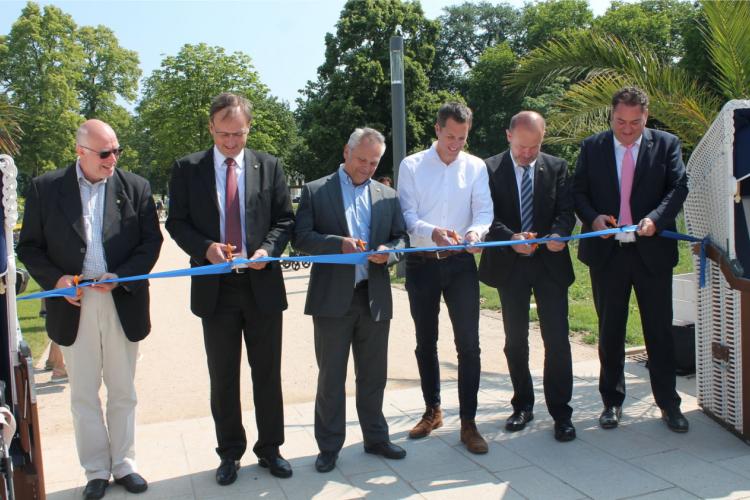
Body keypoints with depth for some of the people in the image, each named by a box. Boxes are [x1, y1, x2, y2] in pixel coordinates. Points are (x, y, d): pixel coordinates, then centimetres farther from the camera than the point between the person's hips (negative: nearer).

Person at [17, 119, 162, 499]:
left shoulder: (135, 187, 1)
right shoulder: (45, 188, 0)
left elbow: (151, 240, 0)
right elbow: (29, 246, 3)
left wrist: (120, 277, -14)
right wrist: (55, 279, -13)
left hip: (123, 302, 0)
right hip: (74, 305, 0)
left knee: (123, 392, 11)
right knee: (83, 394, 10)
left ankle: (123, 464, 26)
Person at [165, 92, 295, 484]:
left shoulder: (269, 166, 3)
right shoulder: (187, 168, 2)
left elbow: (284, 219, 4)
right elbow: (177, 222, 3)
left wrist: (268, 250, -14)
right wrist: (205, 247, -16)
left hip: (262, 284, 0)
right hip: (214, 288, 0)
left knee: (268, 374, 10)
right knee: (222, 378, 11)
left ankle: (269, 449, 27)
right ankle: (229, 453, 27)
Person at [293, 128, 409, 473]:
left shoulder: (388, 196, 11)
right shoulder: (315, 191, 2)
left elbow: (401, 237, 11)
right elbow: (302, 238, -5)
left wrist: (389, 251, -11)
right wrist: (339, 243, -21)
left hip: (375, 298, 3)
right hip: (332, 298, -3)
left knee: (373, 375, 14)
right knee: (331, 377, 6)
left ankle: (375, 438, 30)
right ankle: (329, 446, 20)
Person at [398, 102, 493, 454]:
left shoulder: (475, 167, 3)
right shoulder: (412, 165, -1)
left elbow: (484, 210, -3)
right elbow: (406, 215, -7)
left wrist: (476, 230, -26)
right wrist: (433, 232, -27)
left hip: (460, 263, 0)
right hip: (421, 263, 0)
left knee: (468, 343, -4)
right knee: (425, 343, 13)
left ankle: (468, 423, 6)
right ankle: (432, 411, 31)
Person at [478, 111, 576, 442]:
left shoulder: (556, 167, 4)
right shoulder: (490, 169, -2)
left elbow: (566, 211, -1)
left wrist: (558, 234, -22)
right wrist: (511, 237, -25)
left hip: (550, 263, 0)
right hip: (510, 264, 0)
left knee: (557, 340, -1)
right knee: (515, 340, 11)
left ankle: (560, 412, 11)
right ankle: (523, 406, 27)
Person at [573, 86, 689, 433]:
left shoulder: (666, 144, 3)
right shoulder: (591, 147, 5)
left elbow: (678, 187, -3)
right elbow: (578, 191, 4)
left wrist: (655, 218, -20)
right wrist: (593, 217, -15)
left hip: (652, 250, 0)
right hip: (607, 251, 1)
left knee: (660, 329, 7)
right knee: (610, 331, 10)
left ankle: (668, 403, 22)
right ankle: (612, 401, 24)